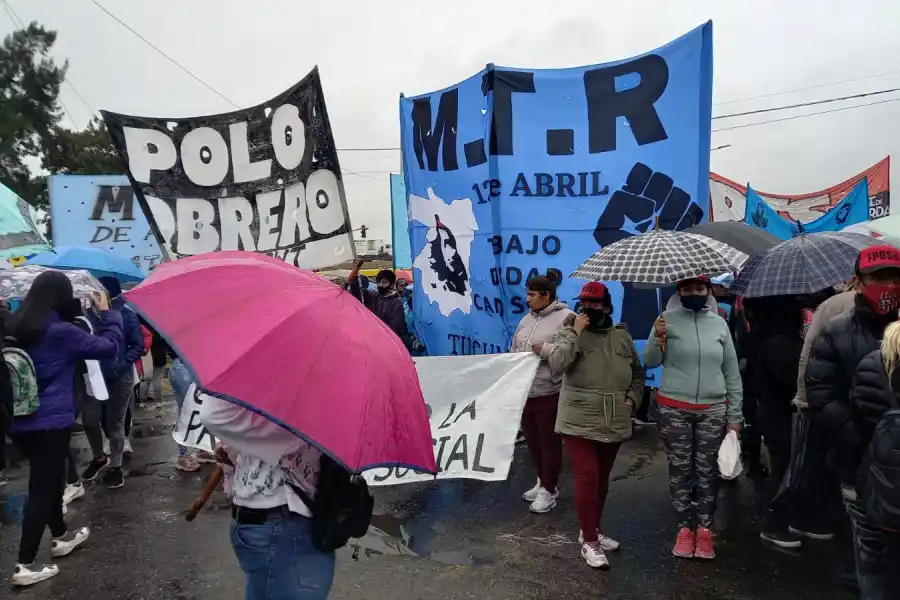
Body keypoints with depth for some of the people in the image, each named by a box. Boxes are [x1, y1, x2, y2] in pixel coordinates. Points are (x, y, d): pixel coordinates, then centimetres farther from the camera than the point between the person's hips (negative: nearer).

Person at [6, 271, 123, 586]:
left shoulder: (16, 328, 3)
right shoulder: (61, 331, -16)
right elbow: (109, 346, -12)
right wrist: (106, 313, 2)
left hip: (20, 421, 8)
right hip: (50, 422, -7)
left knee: (49, 480, 22)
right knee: (42, 488, 0)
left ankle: (61, 537, 37)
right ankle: (25, 565, 4)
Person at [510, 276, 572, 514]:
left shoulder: (566, 317, -10)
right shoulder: (526, 319, 15)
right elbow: (514, 351, 23)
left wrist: (545, 350, -22)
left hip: (550, 393, -8)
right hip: (525, 392, 8)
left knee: (549, 442, 3)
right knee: (532, 440, 17)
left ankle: (548, 491, 16)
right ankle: (542, 482, 35)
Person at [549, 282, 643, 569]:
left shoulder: (622, 337, 7)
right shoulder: (571, 333, -3)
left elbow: (638, 373, 19)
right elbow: (556, 364, -21)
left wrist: (632, 399, 5)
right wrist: (574, 333, -21)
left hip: (615, 423, 5)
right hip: (579, 422, -4)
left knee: (603, 477, 15)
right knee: (587, 477, -7)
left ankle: (593, 529, 33)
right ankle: (589, 541, 3)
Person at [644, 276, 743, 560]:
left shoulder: (719, 323, 6)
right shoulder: (668, 319, -1)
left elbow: (732, 372, 10)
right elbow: (649, 362, 0)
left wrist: (735, 416, 8)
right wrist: (658, 338, -20)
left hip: (713, 410, 2)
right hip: (674, 409, -1)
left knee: (708, 471, 5)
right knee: (680, 469, 5)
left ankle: (704, 529, 16)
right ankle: (684, 528, 16)